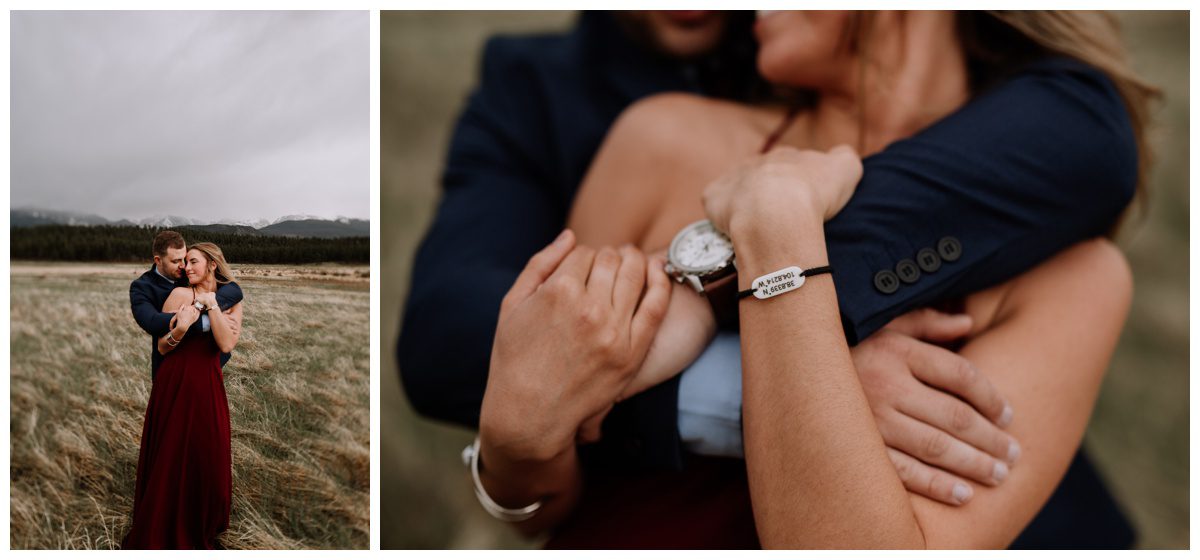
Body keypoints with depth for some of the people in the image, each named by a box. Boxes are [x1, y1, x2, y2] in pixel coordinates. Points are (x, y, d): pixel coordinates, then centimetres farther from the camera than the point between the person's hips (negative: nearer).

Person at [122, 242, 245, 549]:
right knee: (167, 460, 8)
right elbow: (161, 348, -1)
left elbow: (227, 345, -10)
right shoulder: (179, 294, 0)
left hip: (208, 386, 1)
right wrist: (179, 330, -20)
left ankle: (199, 531, 28)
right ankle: (162, 533, 25)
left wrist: (211, 304, -13)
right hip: (173, 384, -1)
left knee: (205, 460, 8)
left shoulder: (232, 300, 6)